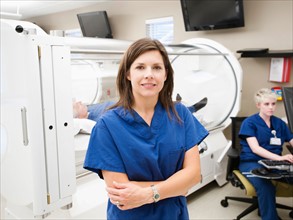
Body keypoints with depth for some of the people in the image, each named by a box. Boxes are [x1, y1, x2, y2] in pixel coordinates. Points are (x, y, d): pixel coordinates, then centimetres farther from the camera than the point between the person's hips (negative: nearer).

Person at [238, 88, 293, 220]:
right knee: (266, 187, -36)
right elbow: (255, 148, -11)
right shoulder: (249, 123, 0)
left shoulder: (279, 123, 16)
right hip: (252, 162, -4)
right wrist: (279, 157, -25)